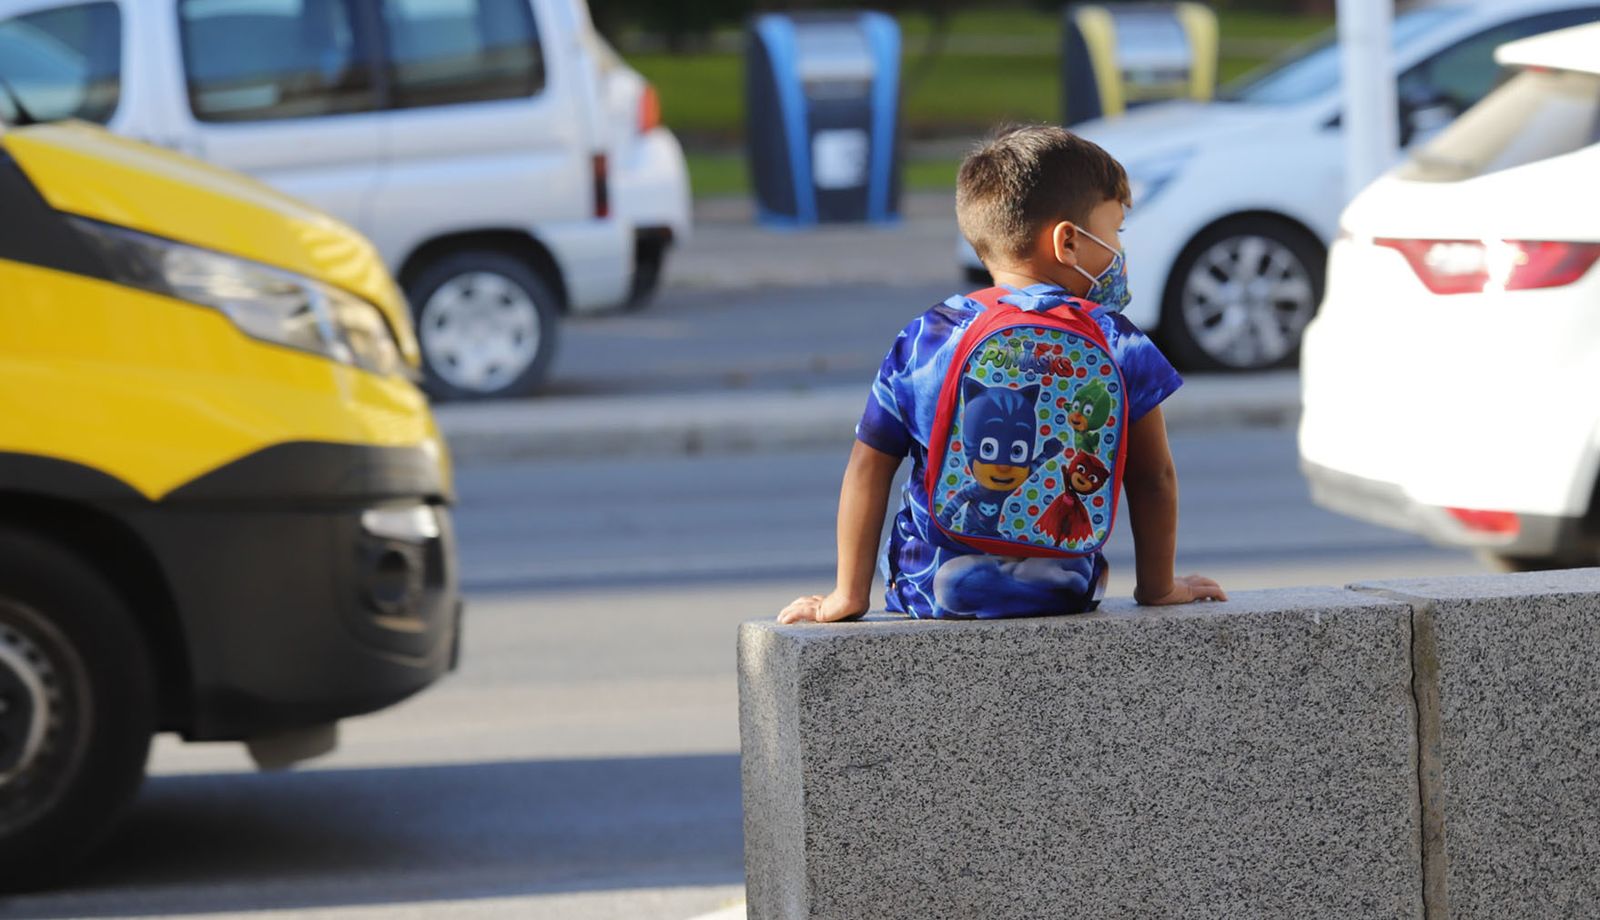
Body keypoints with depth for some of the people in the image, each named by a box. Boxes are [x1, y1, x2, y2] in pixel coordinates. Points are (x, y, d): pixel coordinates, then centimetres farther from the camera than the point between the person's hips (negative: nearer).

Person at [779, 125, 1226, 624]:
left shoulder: (924, 340, -2)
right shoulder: (1115, 343, -5)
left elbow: (868, 469, 0)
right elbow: (1153, 478, -1)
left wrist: (849, 594, 7)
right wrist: (1157, 588, 11)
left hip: (933, 594, 1)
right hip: (1060, 595, 0)